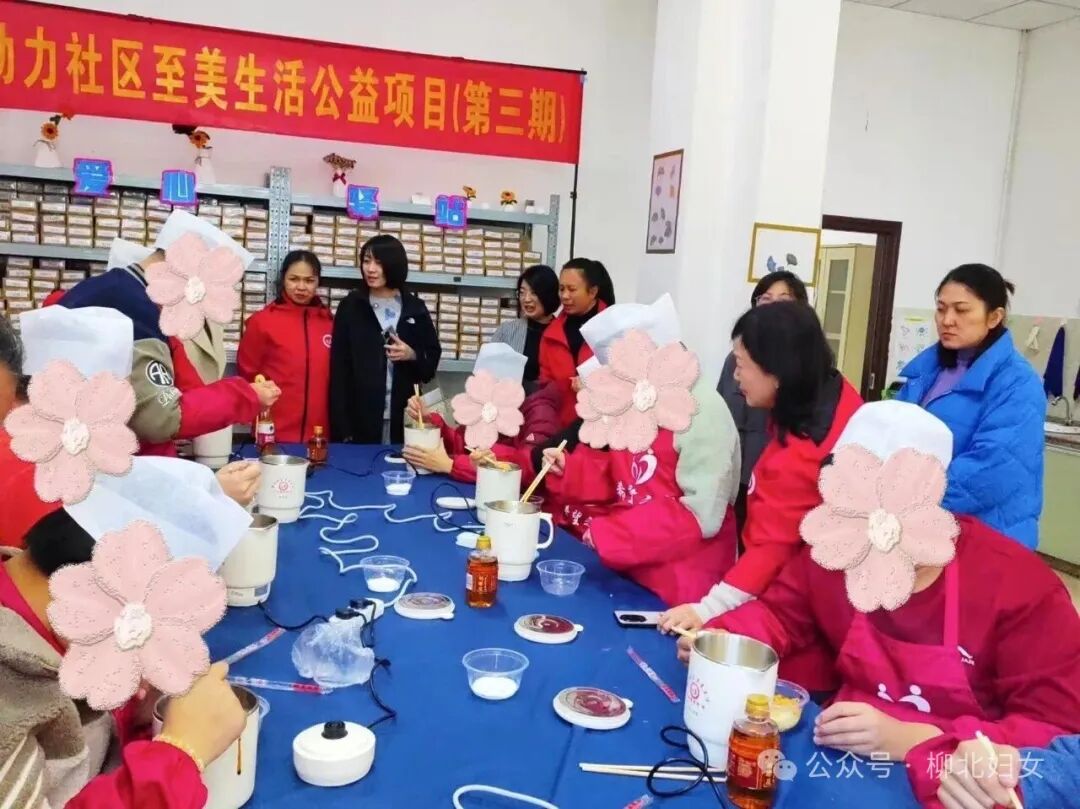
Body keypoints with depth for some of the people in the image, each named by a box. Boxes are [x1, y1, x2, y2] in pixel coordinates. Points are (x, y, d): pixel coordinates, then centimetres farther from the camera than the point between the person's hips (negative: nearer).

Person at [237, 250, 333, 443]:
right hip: (274, 435, -2)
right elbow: (247, 373, 4)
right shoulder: (261, 321, -3)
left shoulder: (328, 322, 4)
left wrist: (337, 422, 9)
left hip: (318, 434, 3)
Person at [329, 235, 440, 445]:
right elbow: (339, 368, -2)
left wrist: (413, 356, -10)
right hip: (359, 418, -1)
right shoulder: (351, 306, 2)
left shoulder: (415, 308, 7)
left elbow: (433, 358, 13)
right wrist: (341, 427, -9)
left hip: (404, 418, 1)